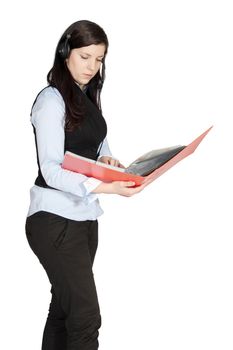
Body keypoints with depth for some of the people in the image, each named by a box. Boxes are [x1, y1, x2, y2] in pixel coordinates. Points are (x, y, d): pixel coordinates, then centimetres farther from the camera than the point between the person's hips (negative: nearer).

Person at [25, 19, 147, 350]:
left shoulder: (88, 98, 13)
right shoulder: (51, 99, -12)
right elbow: (51, 171, -20)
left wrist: (106, 159, -1)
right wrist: (105, 187, -33)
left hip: (84, 216, 8)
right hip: (56, 220, -8)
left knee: (64, 308, 12)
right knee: (86, 317, -11)